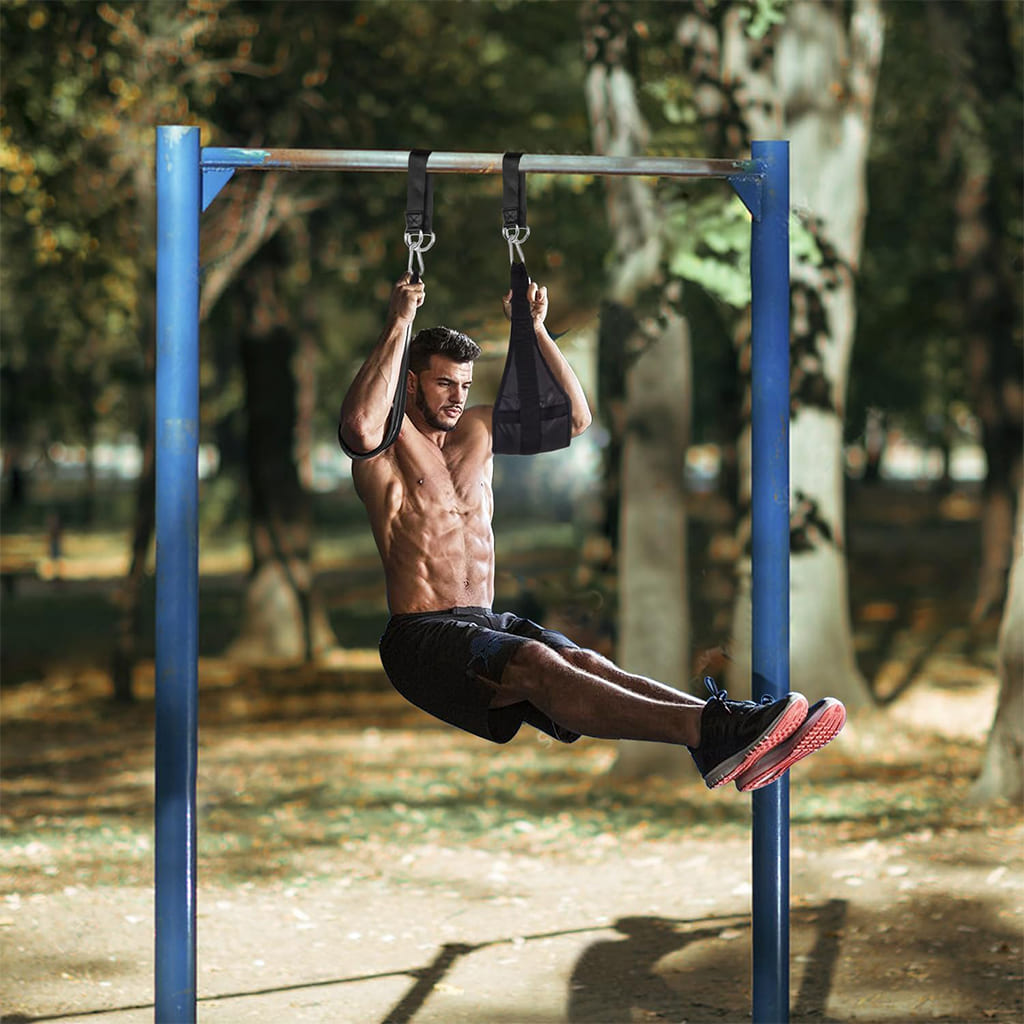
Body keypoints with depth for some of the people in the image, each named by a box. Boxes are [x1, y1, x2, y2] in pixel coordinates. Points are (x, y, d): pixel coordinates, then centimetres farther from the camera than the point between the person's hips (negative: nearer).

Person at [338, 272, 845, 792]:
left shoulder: (479, 430, 18)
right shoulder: (390, 444, -2)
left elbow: (574, 417, 16)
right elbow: (359, 426, -27)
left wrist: (535, 328, 8)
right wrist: (399, 325, -22)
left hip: (488, 624, 7)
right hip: (421, 634, -7)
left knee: (585, 663, -23)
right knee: (537, 663, -33)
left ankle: (721, 736, -48)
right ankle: (707, 729, -56)